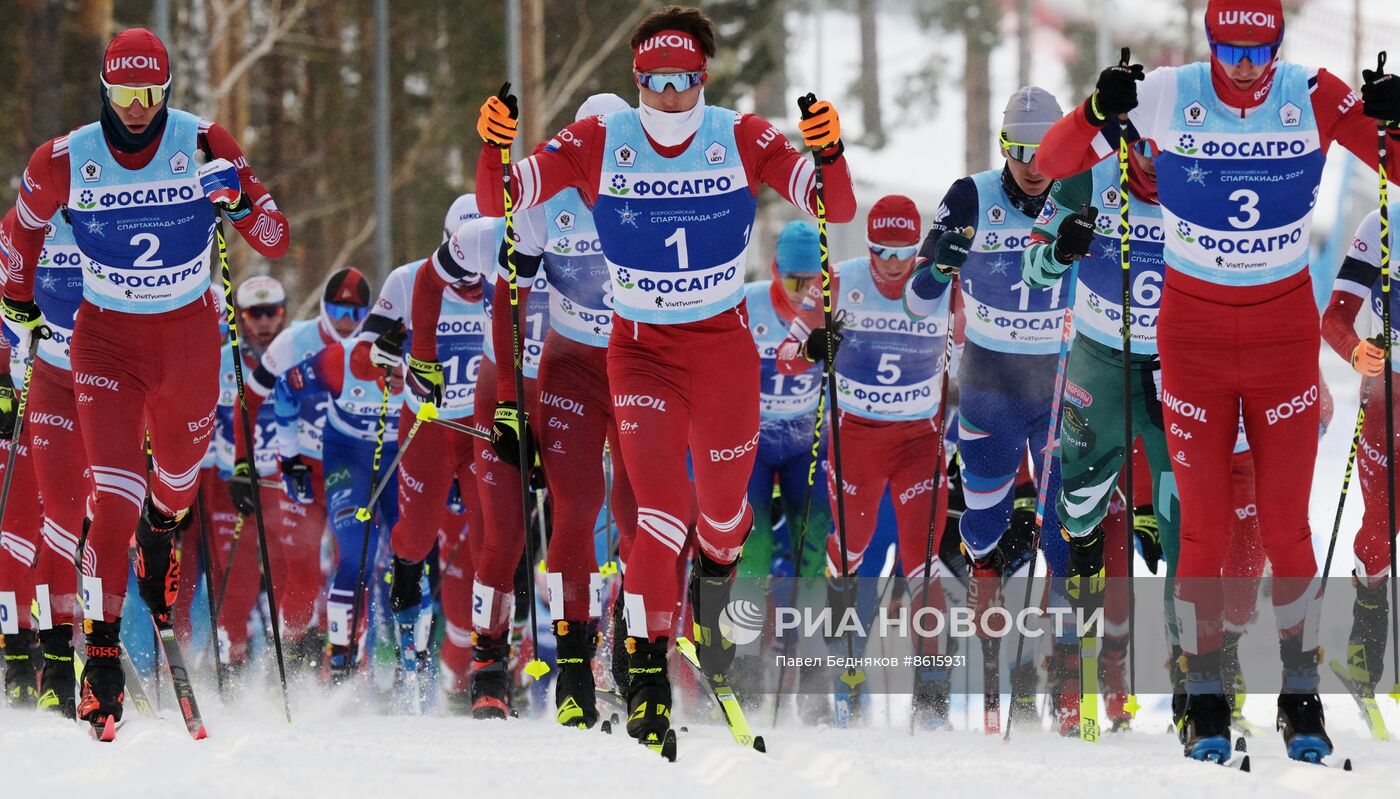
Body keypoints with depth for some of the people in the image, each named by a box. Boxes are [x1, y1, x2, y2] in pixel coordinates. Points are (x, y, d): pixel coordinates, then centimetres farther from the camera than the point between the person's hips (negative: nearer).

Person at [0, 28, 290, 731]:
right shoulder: (64, 162, -10)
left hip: (189, 333, 2)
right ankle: (102, 653, -15)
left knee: (178, 476, 19)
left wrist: (240, 200, -29)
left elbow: (276, 245, -10)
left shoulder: (204, 146, -11)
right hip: (106, 337, -2)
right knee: (115, 493, -16)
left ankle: (159, 532, 57)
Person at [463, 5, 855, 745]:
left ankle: (713, 585, 50)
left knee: (724, 508, 15)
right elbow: (498, 205, -12)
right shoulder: (599, 144, -12)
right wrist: (493, 149, -32)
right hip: (640, 348, -1)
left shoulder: (742, 141, -12)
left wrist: (829, 154, -37)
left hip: (725, 346, 1)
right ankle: (647, 663, -5)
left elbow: (836, 211, -16)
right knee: (661, 507, -17)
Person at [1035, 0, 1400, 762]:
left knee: (1286, 523, 2)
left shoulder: (1314, 98, -10)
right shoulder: (1168, 97, -12)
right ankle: (1205, 698, 11)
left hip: (1285, 331, 0)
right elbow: (1050, 163, -8)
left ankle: (1301, 697, 14)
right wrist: (1100, 112, -28)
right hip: (1192, 334, 0)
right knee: (1203, 524, 1)